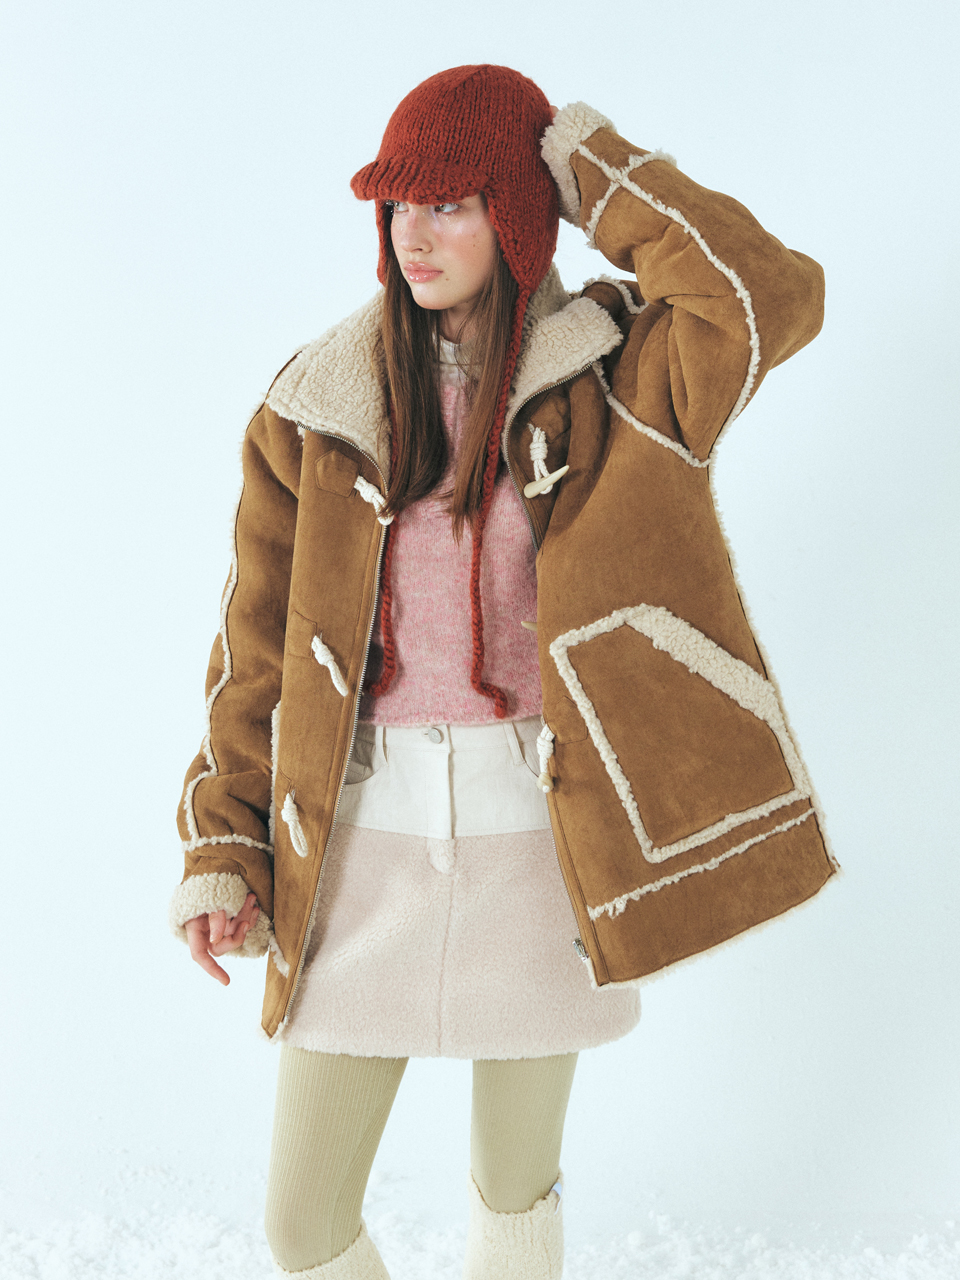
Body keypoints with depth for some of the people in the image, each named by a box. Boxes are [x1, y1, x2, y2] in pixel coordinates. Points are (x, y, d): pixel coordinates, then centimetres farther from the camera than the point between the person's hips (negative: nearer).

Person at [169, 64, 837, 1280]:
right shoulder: (317, 404, 0)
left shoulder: (609, 378, -3)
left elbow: (774, 297, -23)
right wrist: (221, 845, 0)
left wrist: (599, 172, -12)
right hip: (363, 846, 2)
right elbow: (256, 639, 3)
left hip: (541, 841, -1)